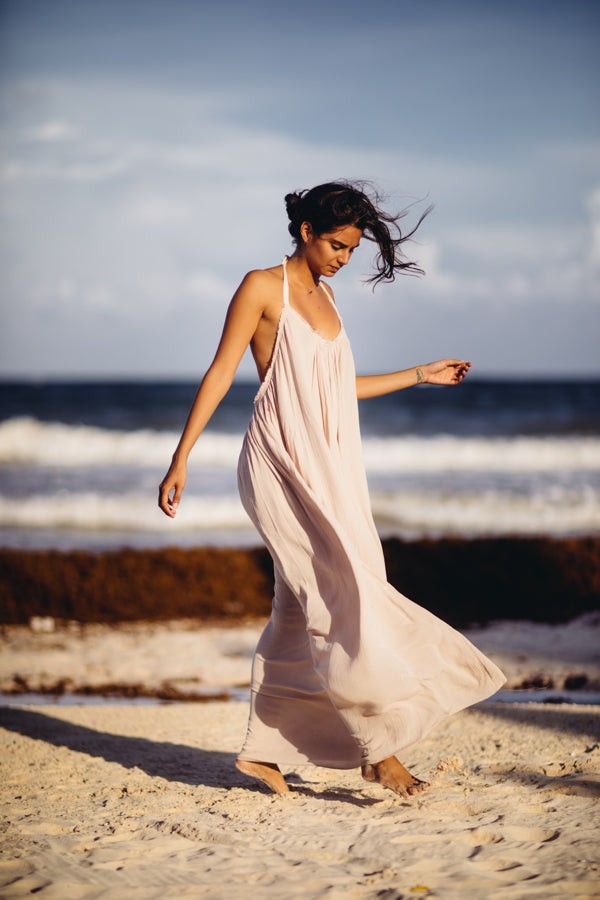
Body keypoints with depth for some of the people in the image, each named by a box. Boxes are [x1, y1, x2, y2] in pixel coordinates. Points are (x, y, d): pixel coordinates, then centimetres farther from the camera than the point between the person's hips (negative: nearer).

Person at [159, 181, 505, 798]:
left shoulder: (323, 295, 18)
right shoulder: (263, 287, -4)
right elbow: (220, 373, -6)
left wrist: (420, 376, 30)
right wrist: (181, 457, -10)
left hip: (328, 467, 8)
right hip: (281, 463, -8)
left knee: (300, 609, 5)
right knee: (346, 592, -16)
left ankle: (261, 751, 12)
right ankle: (379, 747, -15)